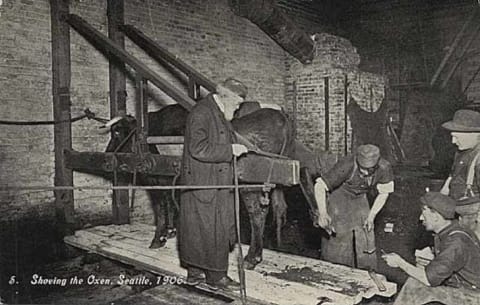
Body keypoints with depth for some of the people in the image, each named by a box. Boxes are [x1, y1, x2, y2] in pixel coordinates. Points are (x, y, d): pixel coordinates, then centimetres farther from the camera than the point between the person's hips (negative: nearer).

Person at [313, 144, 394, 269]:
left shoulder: (384, 168, -26)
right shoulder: (346, 166, -38)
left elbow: (384, 193, -7)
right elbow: (319, 186, -38)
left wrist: (371, 216, -12)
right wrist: (322, 213, -51)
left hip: (360, 199, 4)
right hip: (339, 197, -3)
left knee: (366, 237, 1)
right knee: (335, 236, -6)